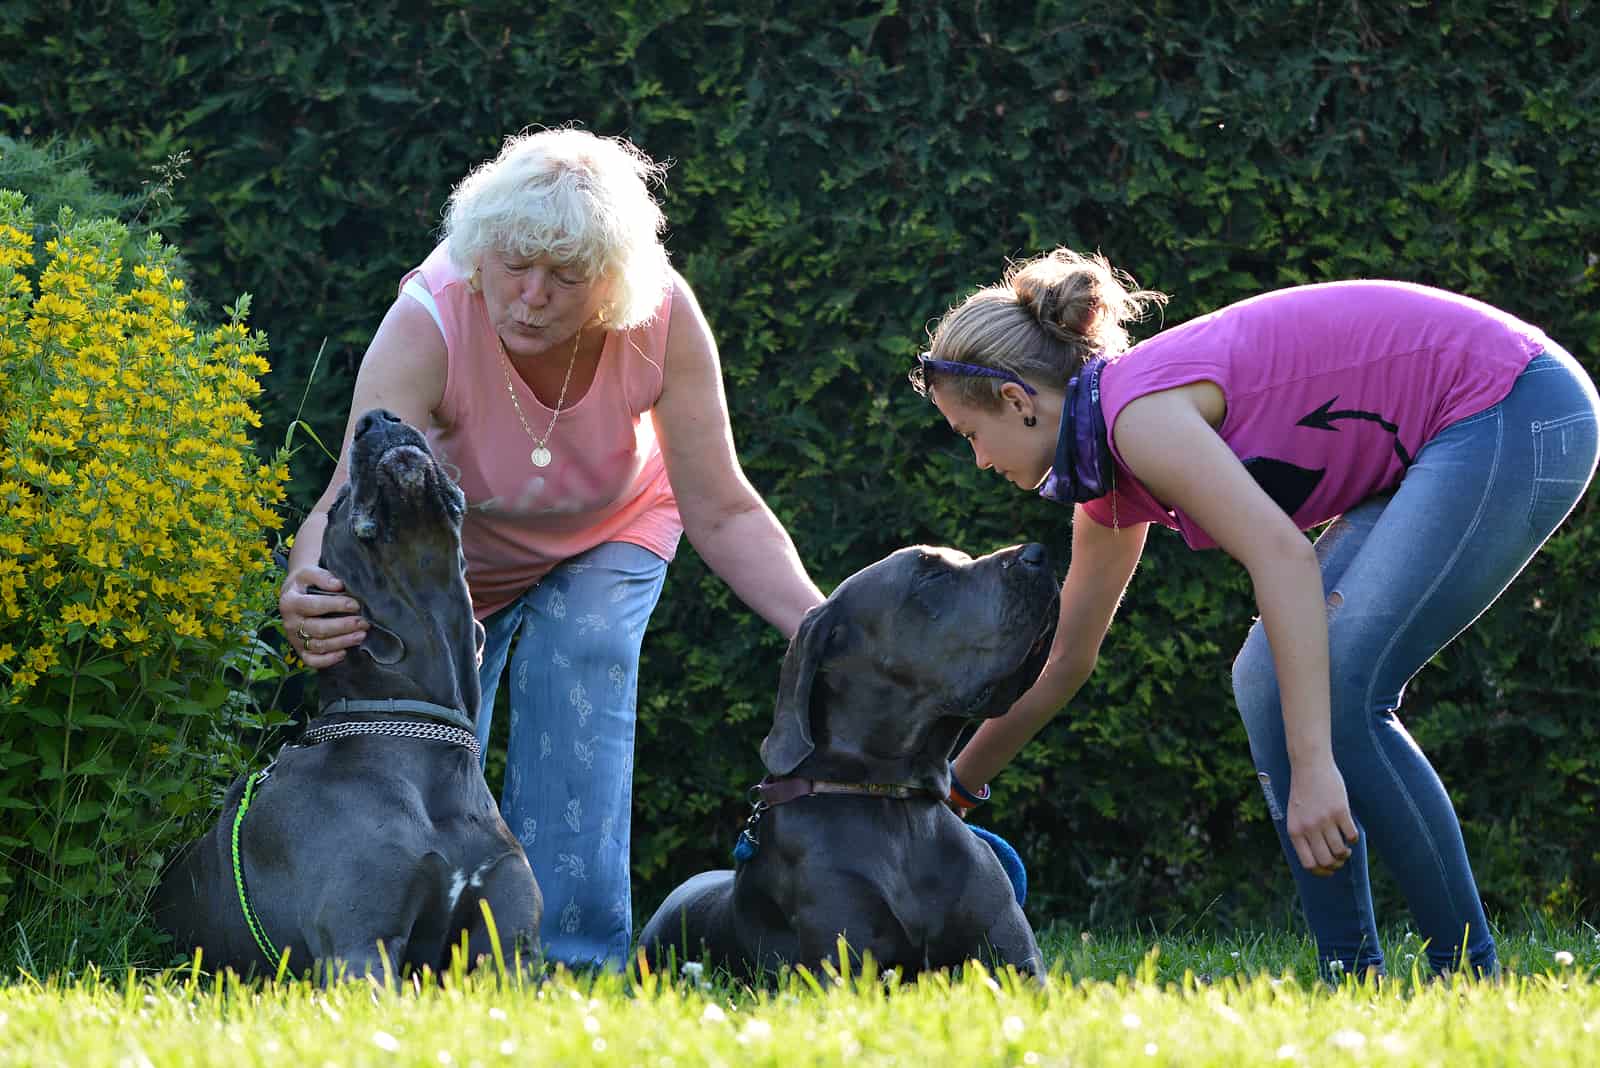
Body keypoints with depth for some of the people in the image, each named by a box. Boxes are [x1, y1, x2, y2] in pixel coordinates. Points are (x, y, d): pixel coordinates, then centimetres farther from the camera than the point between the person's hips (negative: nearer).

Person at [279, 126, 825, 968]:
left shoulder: (663, 319, -33)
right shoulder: (428, 322, -38)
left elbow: (723, 515, -26)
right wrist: (307, 593, -69)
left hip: (607, 538, 0)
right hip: (453, 550, 0)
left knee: (577, 680, -25)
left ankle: (575, 960, -21)